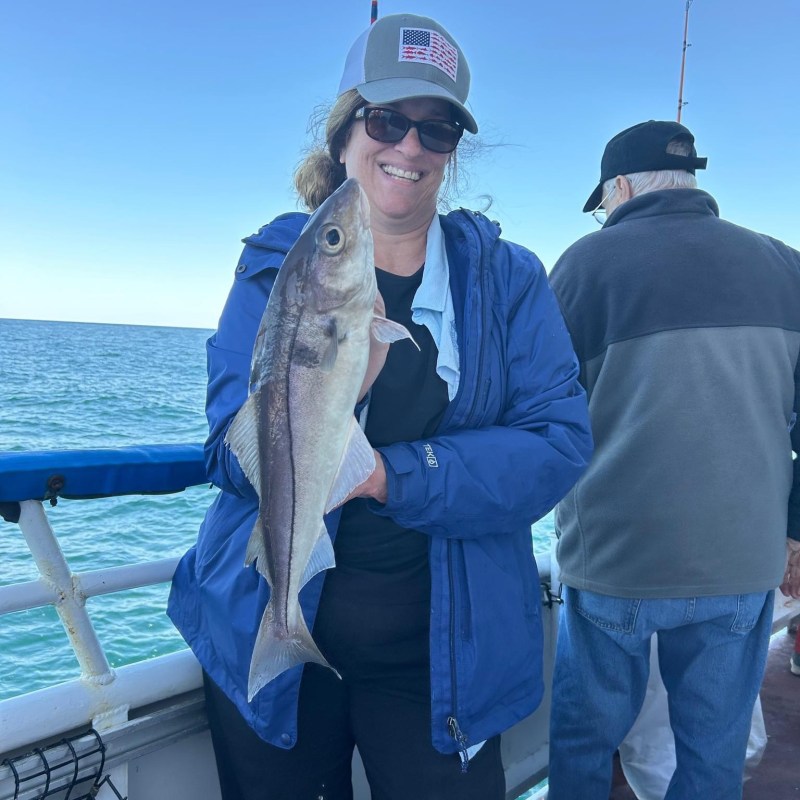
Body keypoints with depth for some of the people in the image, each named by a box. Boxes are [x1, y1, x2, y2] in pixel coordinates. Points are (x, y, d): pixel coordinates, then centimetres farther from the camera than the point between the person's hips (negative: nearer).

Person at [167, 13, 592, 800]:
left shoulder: (506, 278, 0)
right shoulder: (275, 265, -1)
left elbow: (560, 442, -11)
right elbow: (235, 455, -10)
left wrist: (394, 476, -23)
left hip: (440, 655, 0)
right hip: (270, 636, 1)